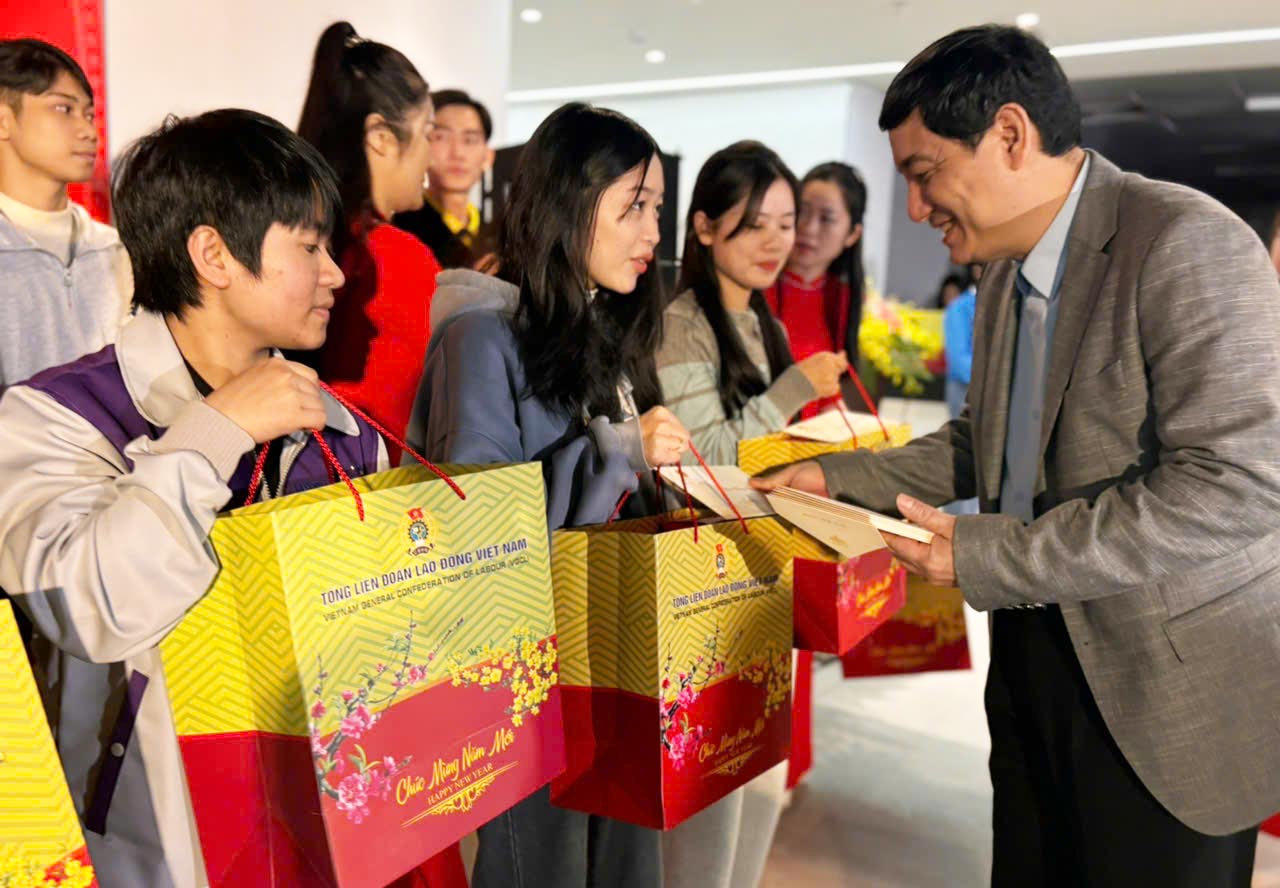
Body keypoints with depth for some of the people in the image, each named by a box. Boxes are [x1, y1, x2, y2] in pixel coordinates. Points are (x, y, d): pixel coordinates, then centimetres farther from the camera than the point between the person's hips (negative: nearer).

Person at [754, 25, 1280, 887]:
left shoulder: (1188, 245, -18)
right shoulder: (1006, 276, 8)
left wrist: (987, 556, -23)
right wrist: (841, 477, 4)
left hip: (1172, 693, -7)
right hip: (1035, 660, 7)